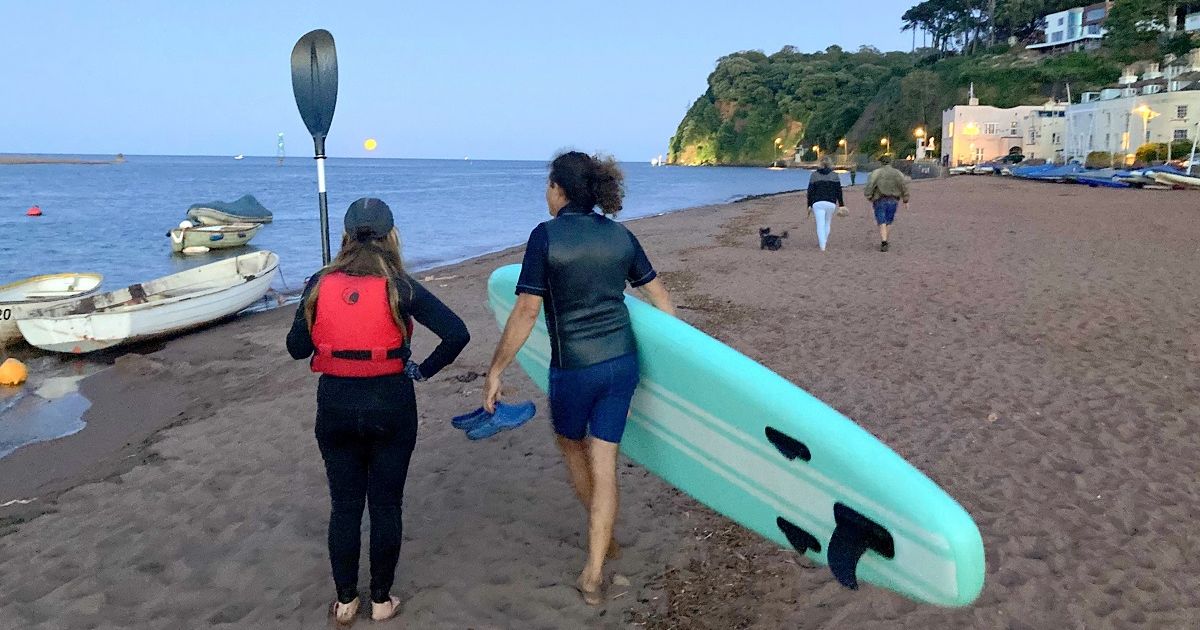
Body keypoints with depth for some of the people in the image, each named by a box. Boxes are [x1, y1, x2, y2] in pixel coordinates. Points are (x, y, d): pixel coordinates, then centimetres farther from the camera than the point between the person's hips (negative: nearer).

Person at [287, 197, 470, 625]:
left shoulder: (320, 285, -3)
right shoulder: (400, 288, -9)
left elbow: (296, 347, 5)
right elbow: (457, 334, -15)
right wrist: (424, 370, -2)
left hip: (335, 408, 2)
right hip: (390, 408, -2)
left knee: (344, 506, 16)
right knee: (385, 506, 13)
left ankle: (345, 602, 27)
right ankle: (381, 600, 25)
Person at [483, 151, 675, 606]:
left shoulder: (546, 236, -12)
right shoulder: (619, 235, 3)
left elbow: (526, 313, -14)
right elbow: (659, 297, 9)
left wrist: (495, 371, -6)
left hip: (573, 368, -4)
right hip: (622, 362, 4)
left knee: (571, 444, 25)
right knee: (604, 464, 9)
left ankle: (604, 538, 41)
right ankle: (593, 576, 11)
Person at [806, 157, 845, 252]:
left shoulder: (814, 175, 6)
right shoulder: (835, 176, 6)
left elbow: (810, 191, 4)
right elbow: (839, 191, 4)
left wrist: (809, 205, 8)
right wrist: (841, 205, 10)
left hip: (817, 203, -1)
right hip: (831, 203, 1)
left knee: (820, 224, -4)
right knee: (827, 223, 19)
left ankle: (822, 245, -13)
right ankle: (824, 242, 28)